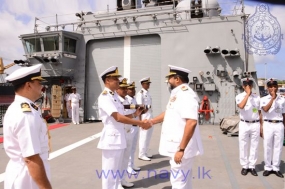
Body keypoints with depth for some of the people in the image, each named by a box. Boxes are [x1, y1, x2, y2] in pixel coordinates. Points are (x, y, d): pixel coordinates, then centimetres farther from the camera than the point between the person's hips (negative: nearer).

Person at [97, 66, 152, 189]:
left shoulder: (115, 96, 12)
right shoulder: (104, 97, -16)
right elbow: (117, 117, -25)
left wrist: (135, 114, 2)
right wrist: (140, 123, -24)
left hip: (119, 138, 9)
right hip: (111, 139, -9)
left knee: (116, 172, 19)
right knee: (109, 173, 3)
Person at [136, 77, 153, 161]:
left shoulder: (148, 93, 14)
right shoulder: (140, 93, -12)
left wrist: (151, 118, 17)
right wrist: (141, 120, -20)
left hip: (150, 117, 9)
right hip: (144, 117, -9)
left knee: (148, 136, 14)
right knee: (144, 136, -3)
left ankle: (145, 152, 26)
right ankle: (141, 154, 7)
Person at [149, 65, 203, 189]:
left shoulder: (186, 95, -19)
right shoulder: (177, 94, 12)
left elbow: (191, 123, -28)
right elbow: (169, 113, 26)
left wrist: (181, 149, -28)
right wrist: (151, 121, 20)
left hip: (181, 148, -9)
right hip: (176, 146, 10)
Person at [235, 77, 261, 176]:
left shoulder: (257, 97, 7)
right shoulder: (239, 96, -2)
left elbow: (260, 112, 10)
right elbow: (241, 106, -23)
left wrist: (262, 126, 7)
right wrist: (248, 94, -19)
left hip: (255, 124, 2)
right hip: (244, 124, -2)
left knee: (254, 146, 8)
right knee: (243, 146, 5)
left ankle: (252, 166, 19)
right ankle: (244, 166, 17)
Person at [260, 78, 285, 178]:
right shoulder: (264, 99, 1)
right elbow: (265, 109, -17)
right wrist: (273, 98, -17)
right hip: (268, 125, -2)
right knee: (267, 147, 3)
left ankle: (276, 168, 19)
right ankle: (268, 168, 15)